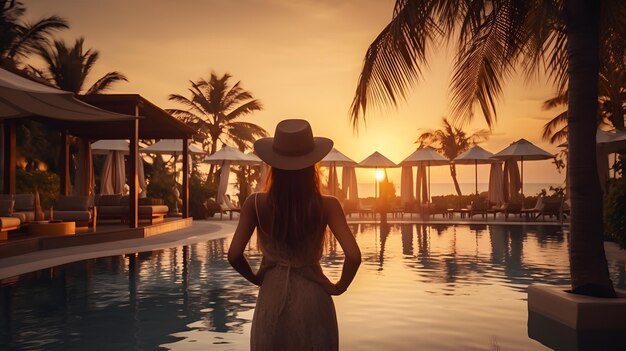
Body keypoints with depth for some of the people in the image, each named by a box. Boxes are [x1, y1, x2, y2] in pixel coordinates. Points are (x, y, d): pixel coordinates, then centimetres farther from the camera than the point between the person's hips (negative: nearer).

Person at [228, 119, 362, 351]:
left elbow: (234, 255, -13)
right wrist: (338, 287, -3)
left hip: (271, 300, 1)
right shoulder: (327, 205, -13)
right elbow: (353, 256, -20)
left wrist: (255, 278, 6)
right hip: (313, 301, 0)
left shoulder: (256, 204, -11)